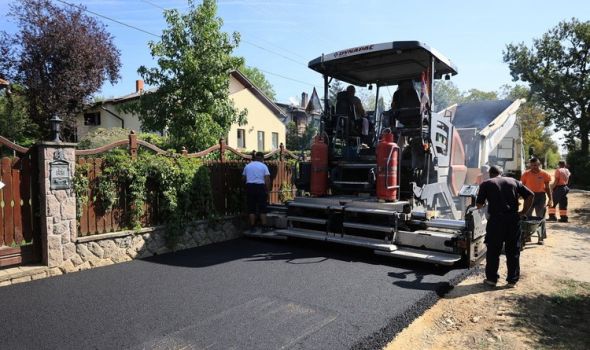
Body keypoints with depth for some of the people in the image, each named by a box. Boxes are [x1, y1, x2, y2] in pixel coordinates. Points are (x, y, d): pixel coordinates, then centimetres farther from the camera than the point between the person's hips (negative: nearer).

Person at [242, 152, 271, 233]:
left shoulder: (247, 166, 9)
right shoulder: (263, 166, -1)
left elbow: (244, 178, 11)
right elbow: (267, 180, -8)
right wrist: (267, 191, -3)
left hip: (249, 187, 3)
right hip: (260, 187, -3)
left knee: (251, 208, 6)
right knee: (262, 208, 5)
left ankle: (252, 228, 8)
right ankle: (264, 227, 6)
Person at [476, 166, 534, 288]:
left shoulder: (486, 184, 5)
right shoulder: (513, 181, 14)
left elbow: (479, 205, 4)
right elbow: (530, 195, 7)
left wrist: (484, 204, 27)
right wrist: (523, 212, 10)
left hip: (496, 219, -3)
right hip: (513, 219, 3)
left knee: (493, 250, 8)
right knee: (513, 250, 12)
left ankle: (491, 278, 15)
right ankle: (512, 280, 18)